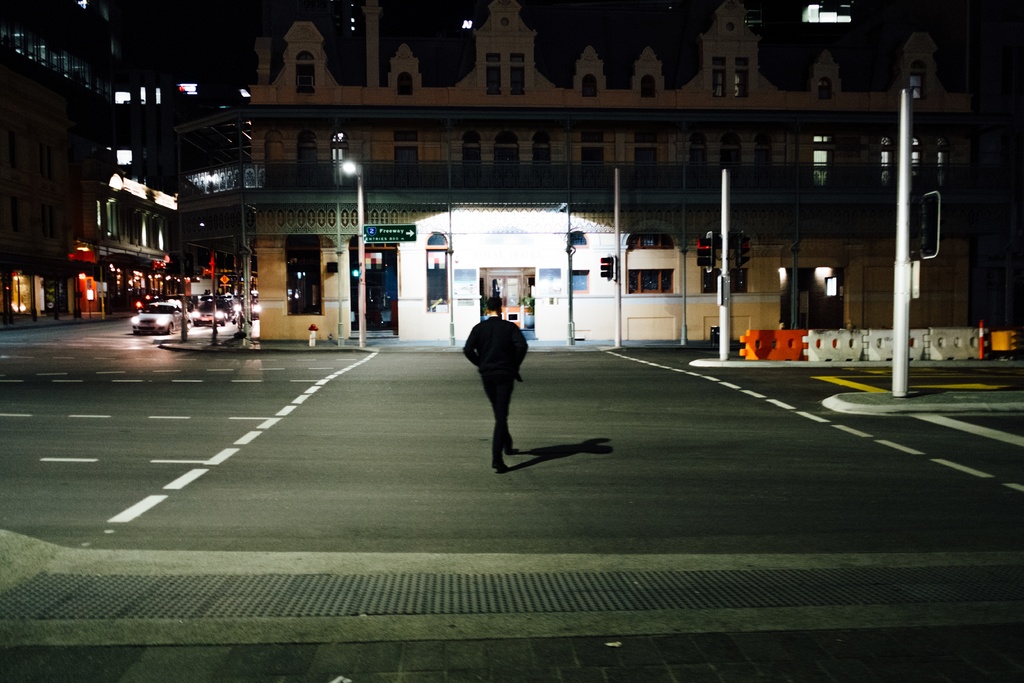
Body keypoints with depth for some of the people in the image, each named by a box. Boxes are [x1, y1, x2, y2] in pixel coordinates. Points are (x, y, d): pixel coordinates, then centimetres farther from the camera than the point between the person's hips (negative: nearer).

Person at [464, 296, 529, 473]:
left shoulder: (479, 328, 2)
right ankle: (496, 458, -16)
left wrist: (480, 364, 5)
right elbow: (522, 346, -17)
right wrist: (515, 366, -3)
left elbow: (468, 349, -9)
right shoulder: (510, 327, -2)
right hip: (505, 375, -2)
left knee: (499, 413, 23)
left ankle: (507, 445, 37)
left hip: (487, 376, 3)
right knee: (501, 416, -4)